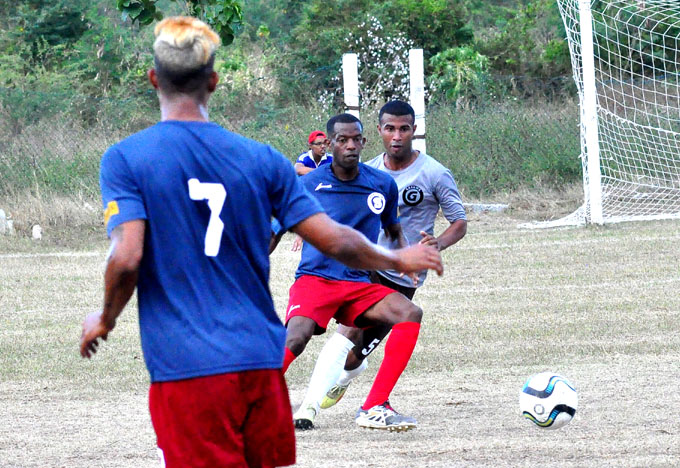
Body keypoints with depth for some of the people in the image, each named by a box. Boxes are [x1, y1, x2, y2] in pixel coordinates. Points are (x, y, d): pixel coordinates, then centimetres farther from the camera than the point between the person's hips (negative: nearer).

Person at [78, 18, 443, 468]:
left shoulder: (124, 158, -4)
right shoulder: (261, 158, 5)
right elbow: (335, 241, 5)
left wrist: (105, 321, 6)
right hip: (262, 359, 3)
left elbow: (126, 259, -14)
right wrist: (400, 260, 23)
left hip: (185, 368, -3)